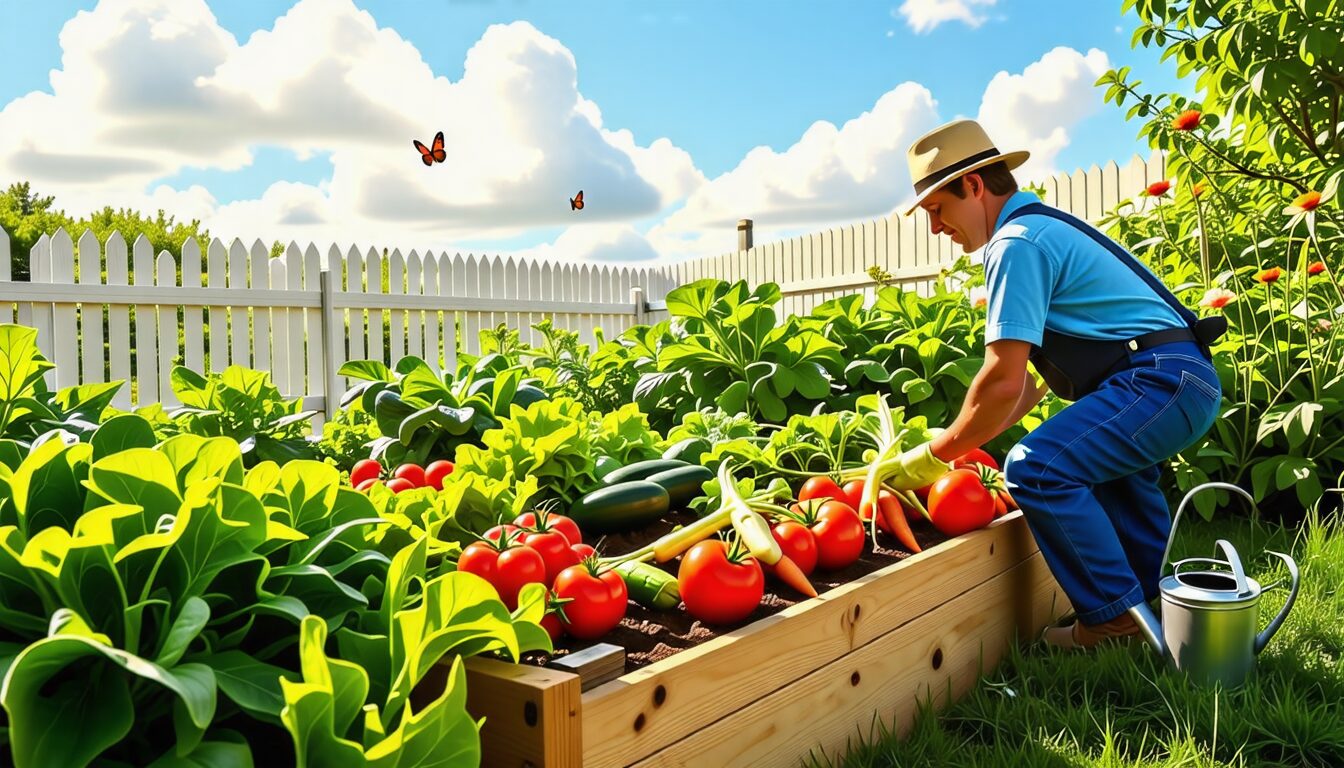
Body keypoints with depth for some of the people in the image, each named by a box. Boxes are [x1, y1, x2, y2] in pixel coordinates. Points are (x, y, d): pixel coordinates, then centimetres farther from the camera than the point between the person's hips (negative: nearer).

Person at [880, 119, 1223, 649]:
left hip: (1161, 380, -11)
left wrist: (936, 456, -10)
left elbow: (1004, 382, -21)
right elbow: (1032, 376, 18)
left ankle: (1115, 616, -7)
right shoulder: (1044, 228, 19)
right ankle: (1148, 603, 47)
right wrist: (957, 444, 12)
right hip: (1186, 382, 11)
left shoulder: (1018, 243, -14)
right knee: (1110, 465, 35)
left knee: (1036, 468, -23)